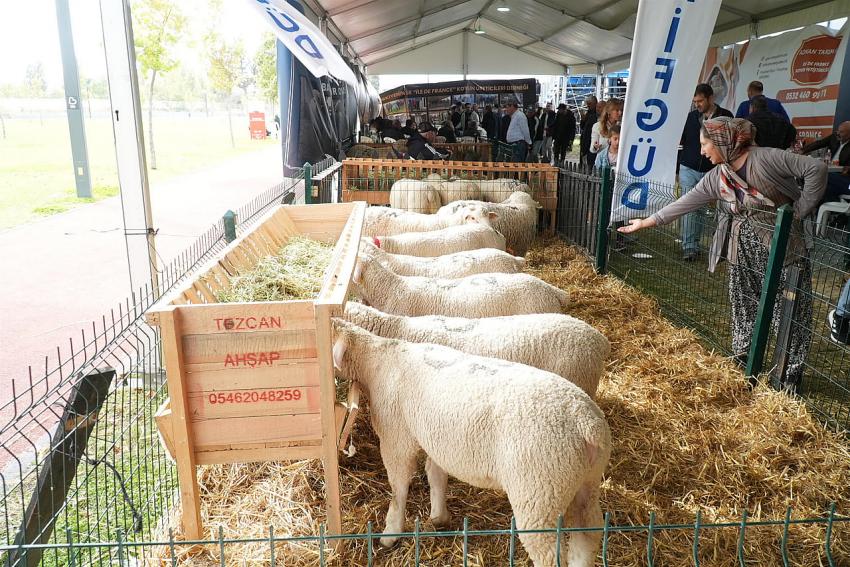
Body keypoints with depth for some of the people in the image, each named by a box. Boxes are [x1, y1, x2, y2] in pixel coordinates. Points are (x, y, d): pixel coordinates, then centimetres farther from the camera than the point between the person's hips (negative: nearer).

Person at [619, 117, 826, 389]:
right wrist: (646, 222, 7)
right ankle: (743, 358, 28)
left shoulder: (766, 158, -16)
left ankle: (791, 372, 13)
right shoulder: (716, 178, 4)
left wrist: (800, 210, -14)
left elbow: (816, 168, -18)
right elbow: (684, 203, 7)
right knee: (744, 305, 12)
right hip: (743, 247, 6)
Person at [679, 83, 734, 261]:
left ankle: (693, 246, 11)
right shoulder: (691, 116, 6)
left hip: (711, 171, -1)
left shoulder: (725, 116, 1)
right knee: (689, 208, -7)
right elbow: (682, 140, 14)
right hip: (689, 169, 1)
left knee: (701, 209, 4)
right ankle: (689, 247, -7)